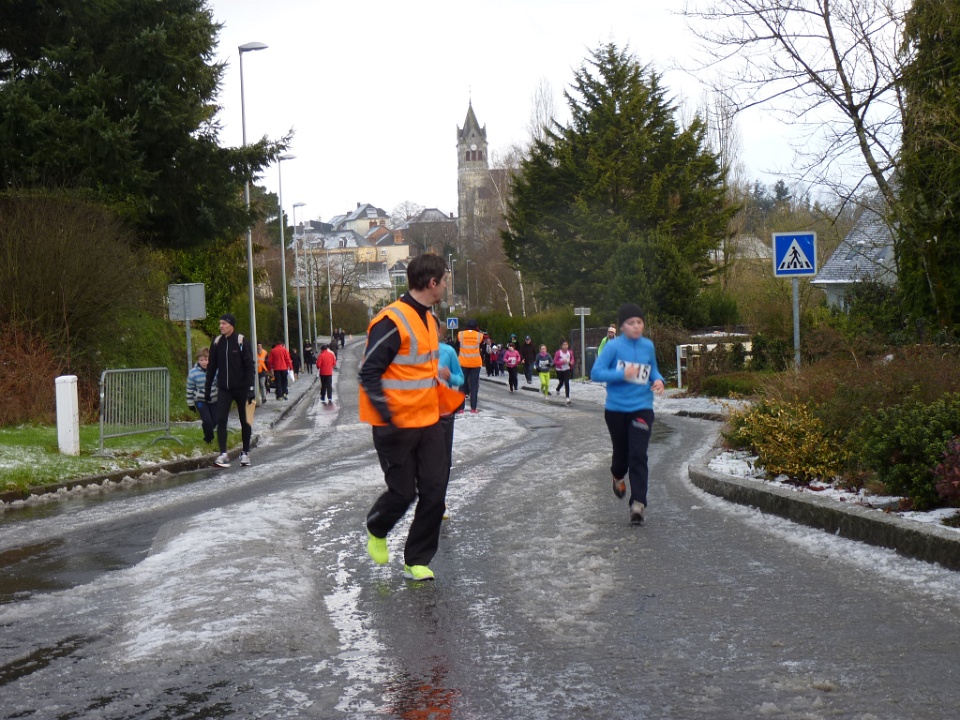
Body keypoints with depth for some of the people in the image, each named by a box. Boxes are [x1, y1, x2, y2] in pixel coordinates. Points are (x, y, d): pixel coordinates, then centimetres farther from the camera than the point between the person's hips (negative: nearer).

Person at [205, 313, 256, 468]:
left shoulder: (241, 341, -8)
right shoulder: (217, 342, 5)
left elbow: (250, 366, -9)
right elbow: (211, 366, 12)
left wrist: (251, 388, -15)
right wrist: (207, 389, 10)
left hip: (241, 388, -3)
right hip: (224, 389, 3)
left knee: (245, 421, 7)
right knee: (221, 420, -10)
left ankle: (245, 453, 19)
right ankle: (223, 454, -12)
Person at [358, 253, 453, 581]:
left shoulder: (428, 318, 11)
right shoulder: (391, 322, -18)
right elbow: (369, 373, -19)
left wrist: (437, 372, 13)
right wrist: (389, 416, -24)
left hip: (429, 422, 8)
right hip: (396, 427, -8)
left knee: (434, 492, 2)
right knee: (403, 492, 2)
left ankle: (417, 561, 15)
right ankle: (376, 530, 34)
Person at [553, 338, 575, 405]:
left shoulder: (570, 352, -8)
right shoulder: (558, 353, -18)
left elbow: (572, 359, 10)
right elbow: (555, 362, -13)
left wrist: (572, 362, -12)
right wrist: (562, 362, -27)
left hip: (567, 370, 1)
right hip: (559, 370, -1)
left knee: (567, 383, -13)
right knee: (561, 383, 16)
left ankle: (567, 398, -13)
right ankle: (558, 389, 53)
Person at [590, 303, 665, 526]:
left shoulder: (648, 346, 4)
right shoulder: (613, 346, -8)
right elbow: (596, 373, -11)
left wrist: (658, 380, -2)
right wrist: (622, 375, -23)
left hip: (642, 409, 1)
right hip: (616, 409, -1)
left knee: (638, 455, -12)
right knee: (622, 453, 14)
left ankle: (638, 504, -14)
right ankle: (618, 476, 50)